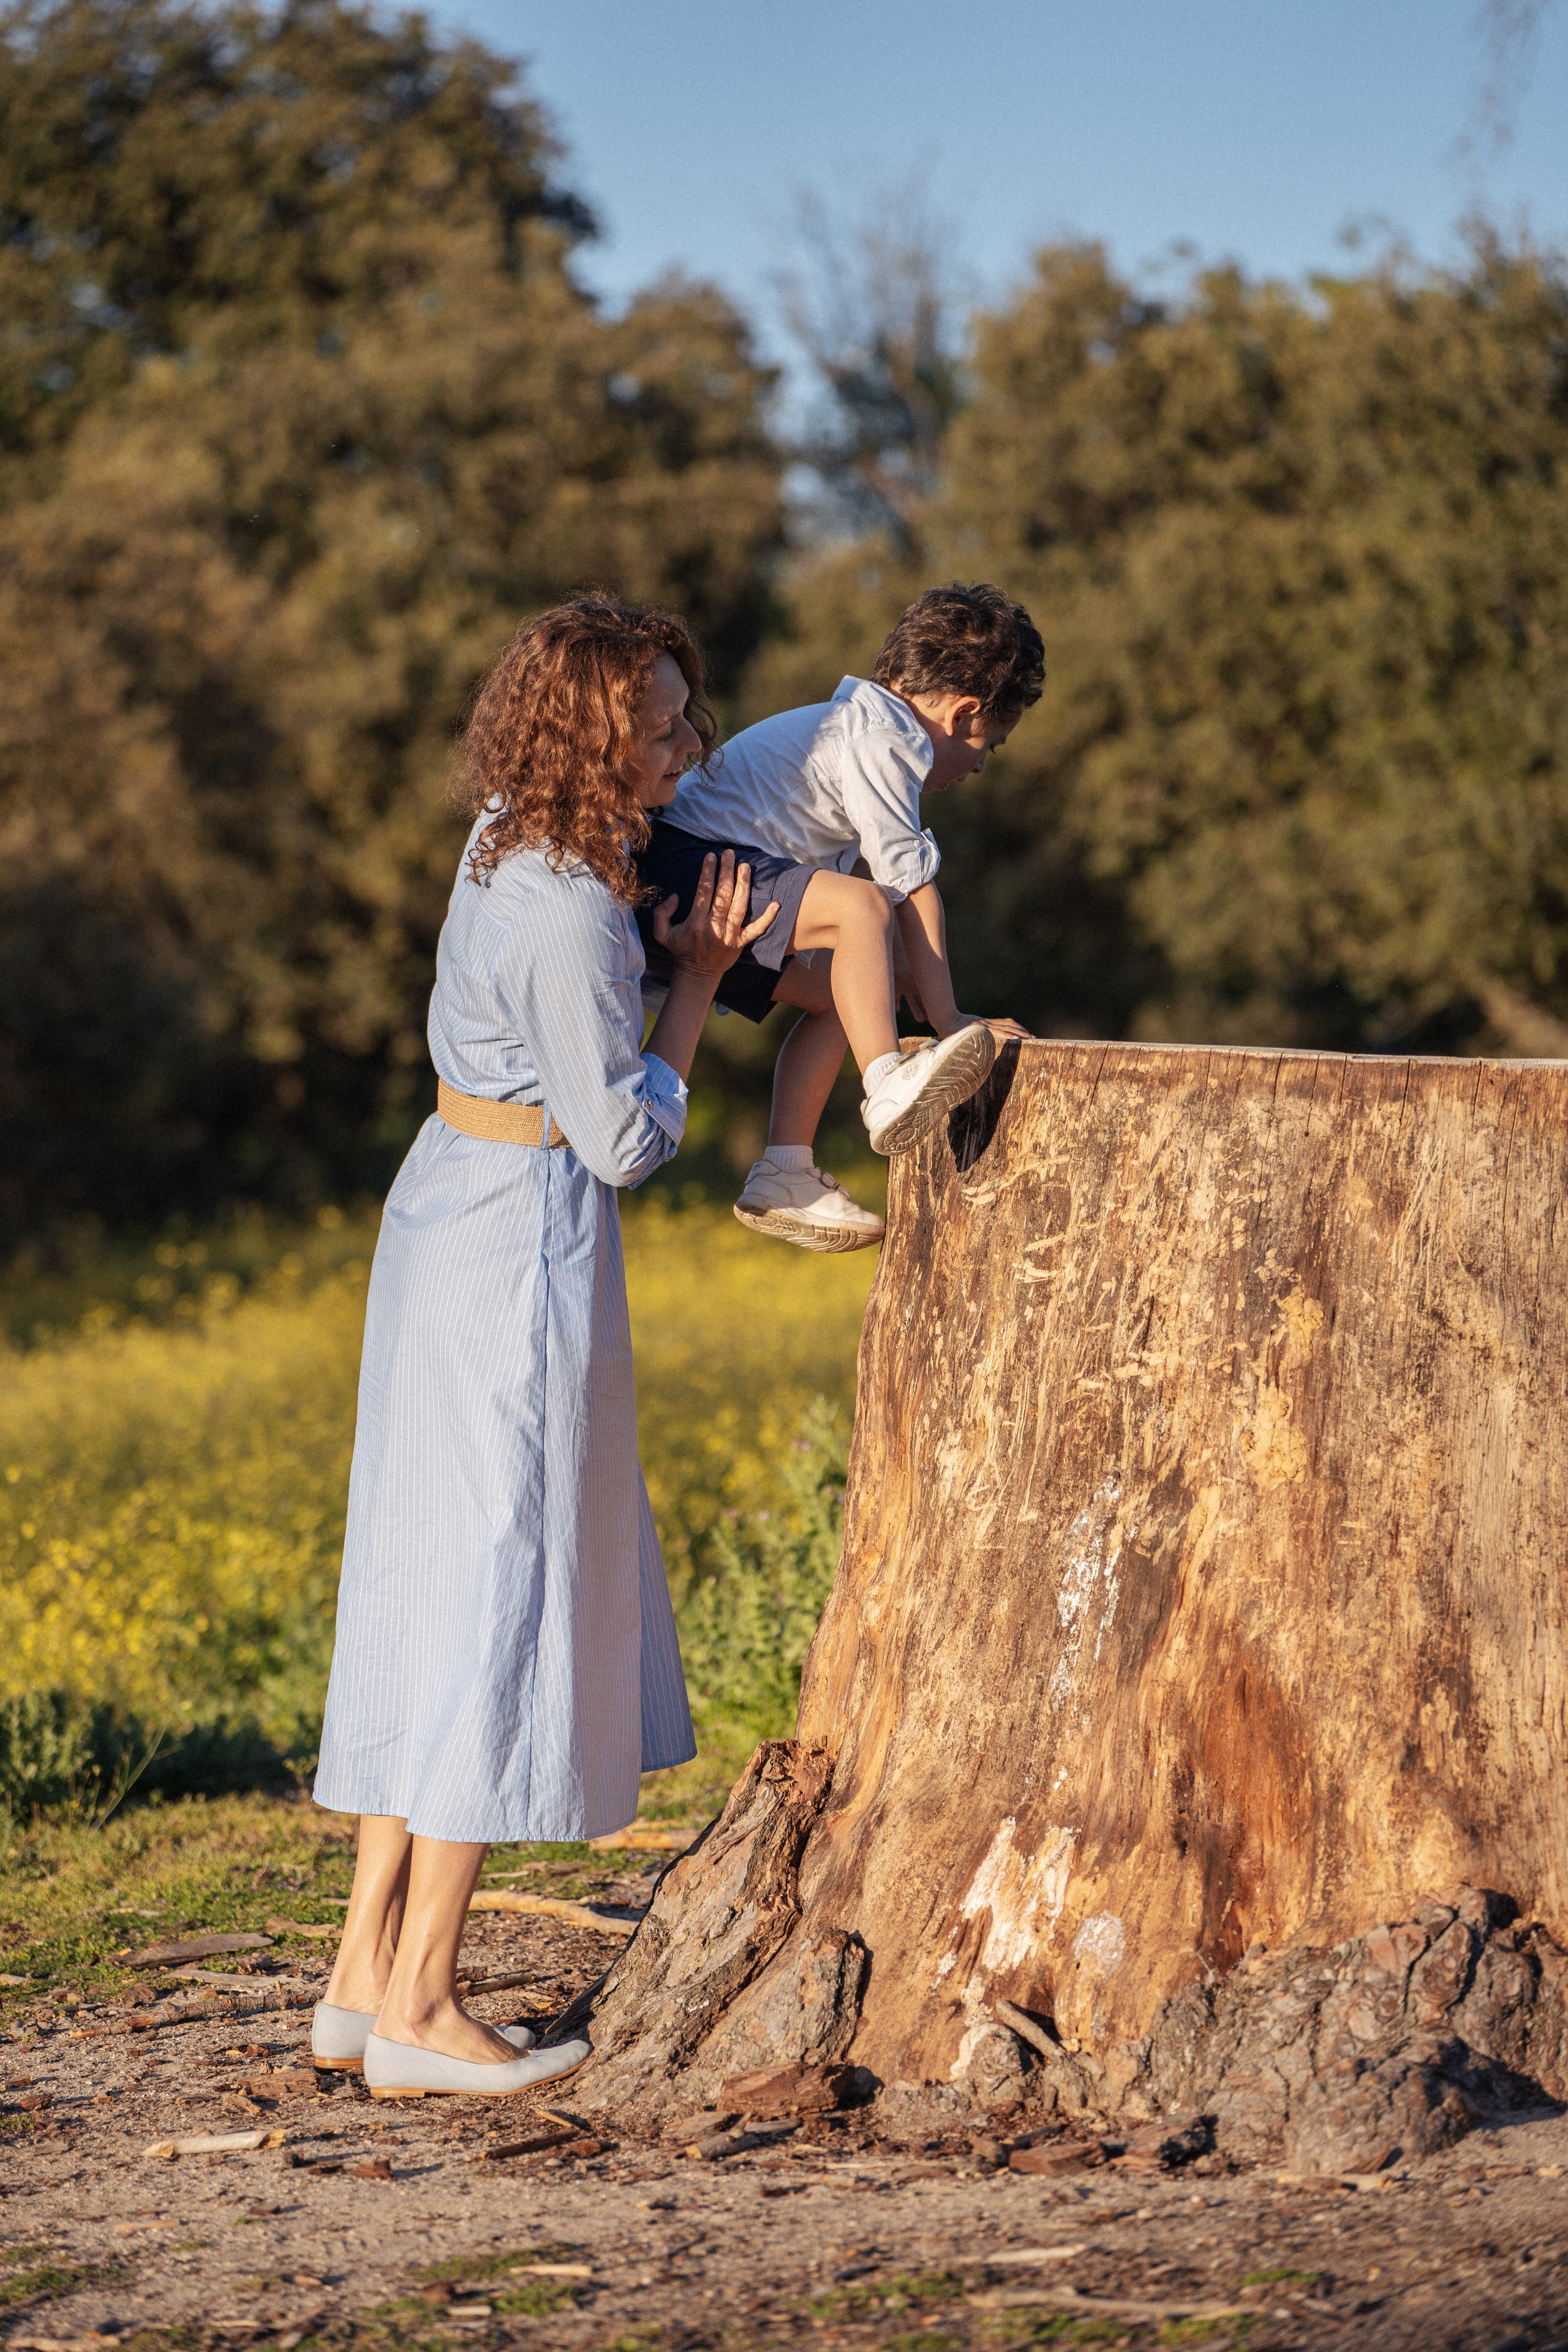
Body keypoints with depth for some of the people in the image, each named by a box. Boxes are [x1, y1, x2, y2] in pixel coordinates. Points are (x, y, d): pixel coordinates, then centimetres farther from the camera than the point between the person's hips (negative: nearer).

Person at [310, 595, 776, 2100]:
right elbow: (623, 1140, -15)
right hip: (525, 1249, -10)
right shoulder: (569, 914, -23)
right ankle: (417, 2006, 0)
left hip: (449, 1208, 10)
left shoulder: (509, 844, 6)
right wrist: (698, 979, -7)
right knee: (498, 1601, -4)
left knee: (429, 1594, 12)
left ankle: (365, 1973, 15)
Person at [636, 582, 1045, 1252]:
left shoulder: (851, 722, 25)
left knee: (841, 994, 11)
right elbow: (911, 885, -11)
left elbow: (873, 868, 31)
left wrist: (917, 994, 29)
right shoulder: (882, 738, -10)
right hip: (685, 868, -11)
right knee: (859, 906, -26)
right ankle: (888, 1090, -38)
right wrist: (946, 1018, -7)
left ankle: (784, 1178, 7)